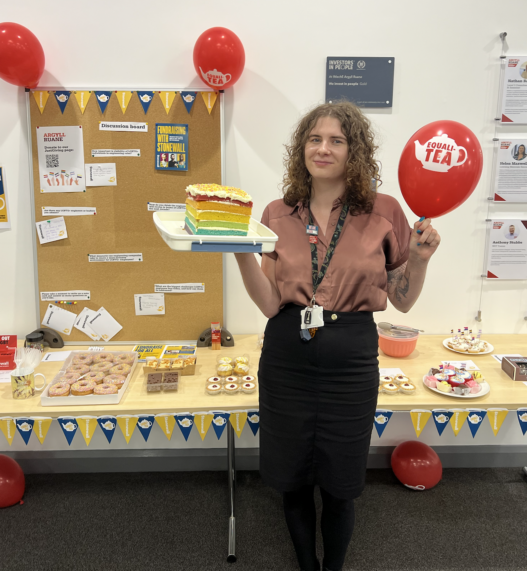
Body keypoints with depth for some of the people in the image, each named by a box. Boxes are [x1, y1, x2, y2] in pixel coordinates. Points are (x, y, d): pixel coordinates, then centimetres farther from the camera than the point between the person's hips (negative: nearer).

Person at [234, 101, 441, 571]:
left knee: (339, 486, 15)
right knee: (292, 479, 18)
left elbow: (402, 300, 4)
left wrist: (419, 259, -13)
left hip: (351, 362, -1)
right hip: (287, 360, 2)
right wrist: (243, 251, -18)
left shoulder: (382, 212, -3)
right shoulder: (278, 215, 2)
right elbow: (270, 303, -5)